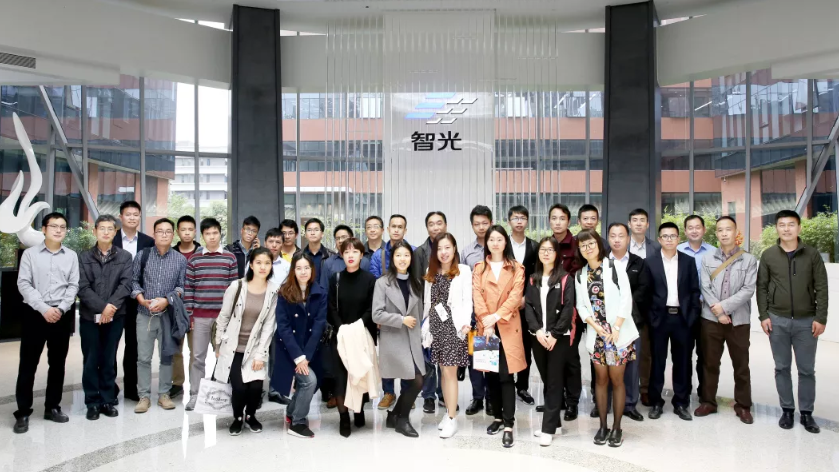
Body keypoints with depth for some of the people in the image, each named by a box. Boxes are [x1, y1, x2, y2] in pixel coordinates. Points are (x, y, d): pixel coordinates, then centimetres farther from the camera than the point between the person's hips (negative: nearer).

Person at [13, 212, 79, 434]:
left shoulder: (71, 256, 7)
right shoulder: (30, 253, 1)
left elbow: (73, 286, 3)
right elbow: (24, 284, -5)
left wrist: (60, 309, -10)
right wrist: (44, 309, -14)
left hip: (62, 315, 2)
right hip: (35, 314, -2)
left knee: (57, 363, 9)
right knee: (28, 364, 1)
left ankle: (52, 407, 21)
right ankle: (23, 412, 10)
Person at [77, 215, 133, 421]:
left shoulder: (125, 257, 4)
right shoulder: (84, 257, 4)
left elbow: (125, 285, -6)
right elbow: (82, 288, -5)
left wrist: (111, 306, -18)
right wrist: (102, 307, -15)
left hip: (115, 316, 0)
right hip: (89, 316, 0)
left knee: (109, 360, 7)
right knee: (91, 360, 5)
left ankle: (108, 400, 17)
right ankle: (93, 402, 15)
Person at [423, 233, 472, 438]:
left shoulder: (463, 270, -1)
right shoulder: (431, 271, 14)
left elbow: (467, 300, -7)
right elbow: (427, 301, 14)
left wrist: (466, 323, -19)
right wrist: (425, 324, 9)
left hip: (453, 325, -5)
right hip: (436, 325, 5)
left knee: (450, 372, -5)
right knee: (443, 371, 9)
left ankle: (452, 418, 1)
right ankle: (449, 412, 19)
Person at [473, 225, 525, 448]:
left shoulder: (516, 268, 4)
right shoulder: (479, 268, 9)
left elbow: (516, 296, -7)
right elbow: (477, 296, -1)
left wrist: (497, 316, -18)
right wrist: (486, 322, -13)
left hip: (507, 327, -2)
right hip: (486, 326, 3)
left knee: (506, 375, -7)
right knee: (491, 374, 9)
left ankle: (508, 425, -3)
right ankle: (497, 417, 23)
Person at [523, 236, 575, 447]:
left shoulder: (564, 278, -3)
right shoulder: (533, 279, 10)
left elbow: (568, 308, -9)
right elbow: (528, 306, 4)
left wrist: (555, 334, -14)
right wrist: (537, 330, -10)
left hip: (559, 337, -4)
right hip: (538, 337, 4)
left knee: (554, 382, -1)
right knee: (546, 380, 11)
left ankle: (548, 428, 3)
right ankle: (555, 423, 23)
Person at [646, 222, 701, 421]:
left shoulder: (688, 261, 6)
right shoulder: (650, 262, 1)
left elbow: (695, 290, 5)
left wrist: (693, 315, -2)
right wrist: (649, 317, -5)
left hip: (683, 317, 2)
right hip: (659, 317, -1)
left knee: (683, 362, 7)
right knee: (657, 361, 5)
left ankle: (681, 403, 19)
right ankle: (656, 403, 15)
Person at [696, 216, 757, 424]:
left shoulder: (749, 260, 2)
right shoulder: (707, 259, 6)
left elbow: (748, 290, -7)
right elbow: (705, 289, -2)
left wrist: (724, 306, -14)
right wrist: (718, 313, -12)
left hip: (739, 319, -1)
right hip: (711, 319, 1)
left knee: (741, 365, 6)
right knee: (710, 362, 8)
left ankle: (743, 405, 19)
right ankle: (708, 401, 18)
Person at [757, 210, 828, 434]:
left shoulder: (812, 254, -1)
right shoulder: (768, 255, 1)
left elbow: (821, 288, -1)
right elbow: (762, 287, 4)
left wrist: (820, 318, -7)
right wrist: (763, 316, -3)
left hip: (806, 321, 0)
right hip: (778, 320, 1)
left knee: (806, 369, 7)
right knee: (782, 368, 9)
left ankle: (806, 412, 18)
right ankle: (787, 409, 20)